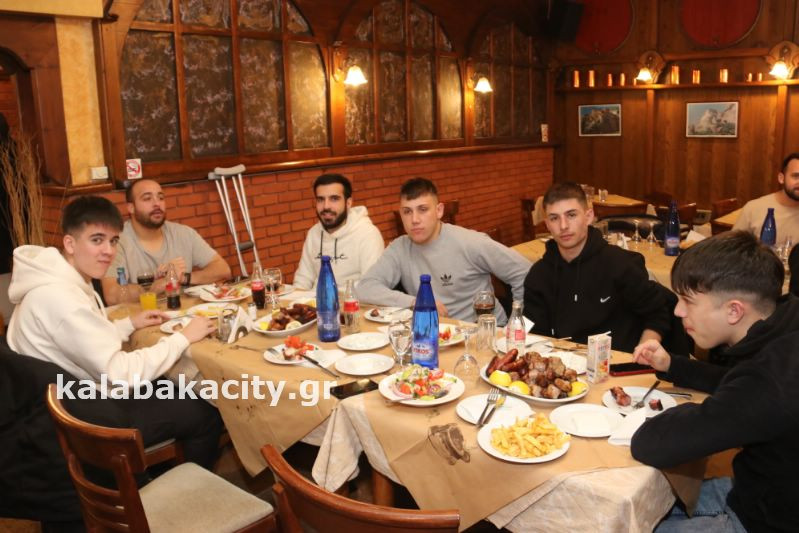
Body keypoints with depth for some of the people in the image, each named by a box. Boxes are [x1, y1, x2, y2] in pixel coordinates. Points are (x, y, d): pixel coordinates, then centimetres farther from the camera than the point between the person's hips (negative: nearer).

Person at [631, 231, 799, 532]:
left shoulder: (773, 377, -38)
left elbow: (649, 445, -35)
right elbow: (737, 385, 16)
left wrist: (689, 416, -14)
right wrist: (670, 367, 2)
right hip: (767, 494, 8)